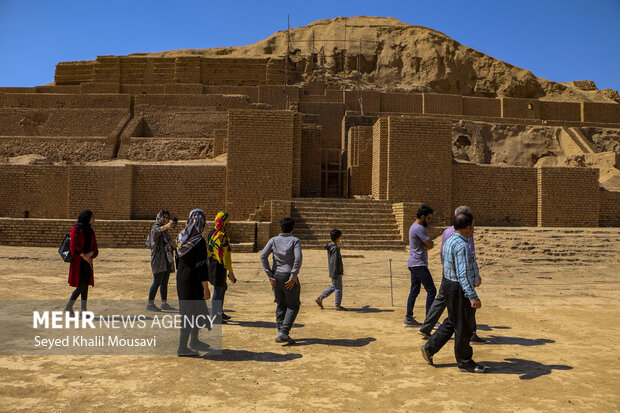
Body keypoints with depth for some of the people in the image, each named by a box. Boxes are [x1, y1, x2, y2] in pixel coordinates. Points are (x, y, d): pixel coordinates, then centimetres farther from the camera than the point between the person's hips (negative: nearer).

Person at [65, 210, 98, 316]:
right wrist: (84, 256, -13)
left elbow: (95, 249, 11)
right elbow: (73, 245, -17)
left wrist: (90, 254, -9)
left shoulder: (90, 231, 13)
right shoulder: (76, 229, -8)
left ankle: (83, 309, 13)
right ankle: (69, 306, 7)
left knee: (85, 285, 7)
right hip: (78, 261, -7)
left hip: (87, 261, 7)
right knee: (81, 286, -8)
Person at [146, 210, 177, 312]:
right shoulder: (155, 227, -8)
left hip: (167, 258, 8)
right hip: (158, 257, -8)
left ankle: (164, 303, 13)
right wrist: (166, 226, -54)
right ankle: (150, 304, -6)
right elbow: (156, 231, -34)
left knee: (165, 282, 9)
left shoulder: (166, 230, 18)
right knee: (157, 281, -11)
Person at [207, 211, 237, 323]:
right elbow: (226, 256, -22)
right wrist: (230, 273, -17)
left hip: (212, 264, 10)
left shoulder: (212, 233, 8)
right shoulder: (223, 236, -21)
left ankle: (220, 312, 32)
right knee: (218, 291, 1)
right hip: (219, 267, -10)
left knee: (223, 287, 22)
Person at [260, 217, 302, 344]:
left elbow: (263, 256, -7)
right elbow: (298, 258, -19)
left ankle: (281, 333, 16)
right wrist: (293, 277, -13)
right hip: (289, 278, -4)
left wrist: (270, 275, -3)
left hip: (276, 276, 4)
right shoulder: (295, 241, -6)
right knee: (293, 306, 8)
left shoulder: (274, 240, 3)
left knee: (281, 305, 16)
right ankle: (284, 332, -5)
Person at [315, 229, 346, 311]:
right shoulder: (335, 248, -23)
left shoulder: (330, 246, 6)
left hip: (335, 271, 10)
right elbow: (334, 263, -24)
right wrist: (335, 275, -23)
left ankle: (319, 298, 22)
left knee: (333, 286, 20)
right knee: (338, 288, 4)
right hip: (336, 272, -10)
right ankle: (338, 306, 17)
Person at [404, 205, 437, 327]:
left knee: (414, 291, 12)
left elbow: (429, 245, 16)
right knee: (431, 291, -5)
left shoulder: (414, 227, 17)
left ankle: (409, 318, 15)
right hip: (419, 264, -10)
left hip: (413, 263, 10)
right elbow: (430, 245, -15)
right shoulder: (419, 228, -17)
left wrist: (425, 246, -4)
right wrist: (426, 245, 4)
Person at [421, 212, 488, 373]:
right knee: (463, 327, 5)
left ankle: (429, 348, 24)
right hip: (459, 289, -10)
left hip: (449, 283, 10)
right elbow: (463, 274, -29)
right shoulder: (461, 245, -24)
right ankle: (465, 362, 20)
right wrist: (473, 296, -31)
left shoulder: (450, 241, 9)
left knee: (452, 322, 20)